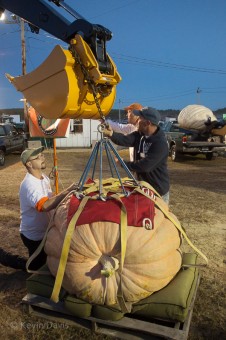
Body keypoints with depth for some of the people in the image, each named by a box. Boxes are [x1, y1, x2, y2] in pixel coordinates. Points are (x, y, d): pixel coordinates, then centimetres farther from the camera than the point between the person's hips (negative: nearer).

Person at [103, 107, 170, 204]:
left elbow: (145, 166, -31)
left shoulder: (160, 143, -25)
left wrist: (124, 163, -20)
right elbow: (125, 140, -18)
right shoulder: (139, 135, -1)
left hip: (158, 190, -7)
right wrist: (111, 134, -37)